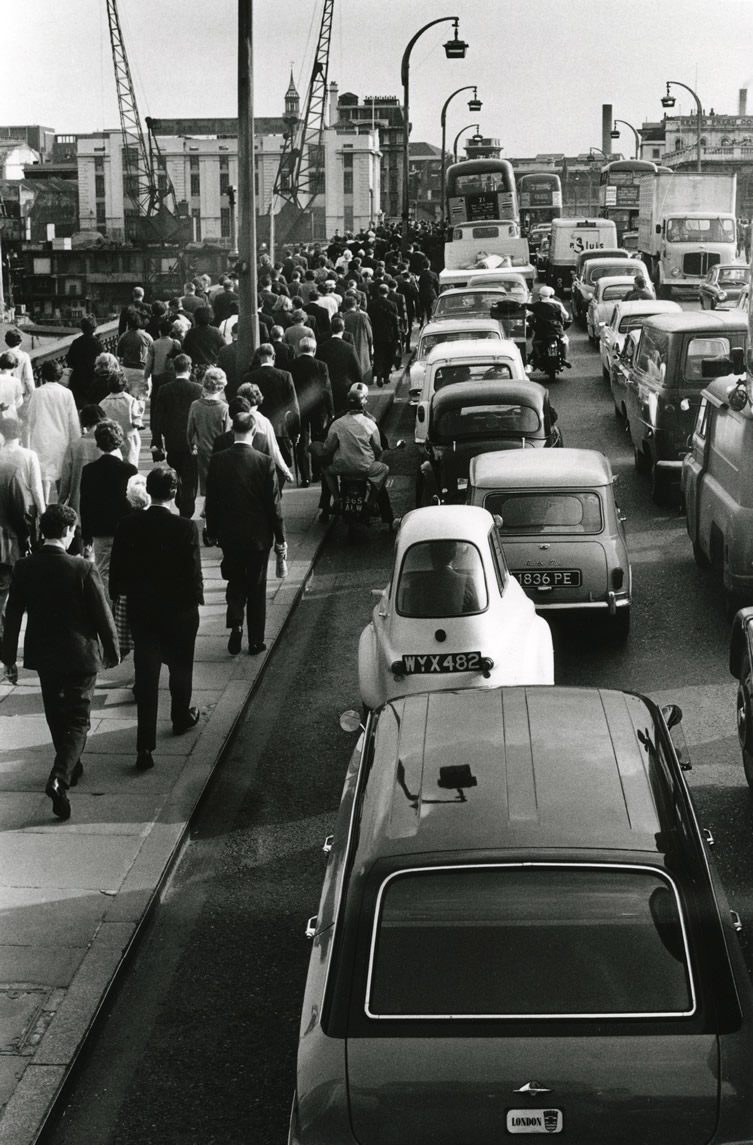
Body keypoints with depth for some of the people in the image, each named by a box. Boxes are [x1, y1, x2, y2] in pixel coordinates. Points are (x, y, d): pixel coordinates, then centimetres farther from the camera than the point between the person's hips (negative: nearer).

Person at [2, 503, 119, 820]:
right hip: (79, 655, -4)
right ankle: (60, 778, -16)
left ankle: (70, 767, 41)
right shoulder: (82, 569, -18)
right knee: (77, 720, 3)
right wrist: (111, 651, 4)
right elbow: (102, 615, -12)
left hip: (42, 655, 4)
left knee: (56, 716, 23)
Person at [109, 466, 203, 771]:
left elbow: (118, 568, -1)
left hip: (141, 610, 2)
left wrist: (119, 595, 11)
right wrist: (196, 598, 1)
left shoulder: (128, 525, -8)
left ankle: (145, 746, -5)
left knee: (146, 676, 2)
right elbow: (194, 574, -14)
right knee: (180, 666, 22)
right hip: (179, 610, -2)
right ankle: (181, 718, 43)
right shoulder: (185, 529, -18)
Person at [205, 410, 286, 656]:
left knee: (235, 581, 19)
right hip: (258, 535, -2)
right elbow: (274, 504, -10)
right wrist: (280, 538, -1)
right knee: (257, 589, 10)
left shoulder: (217, 461, -8)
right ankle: (256, 641, 16)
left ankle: (235, 622, -6)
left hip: (229, 535, 2)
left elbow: (211, 501, 0)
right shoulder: (264, 462, -14)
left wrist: (212, 532, 12)